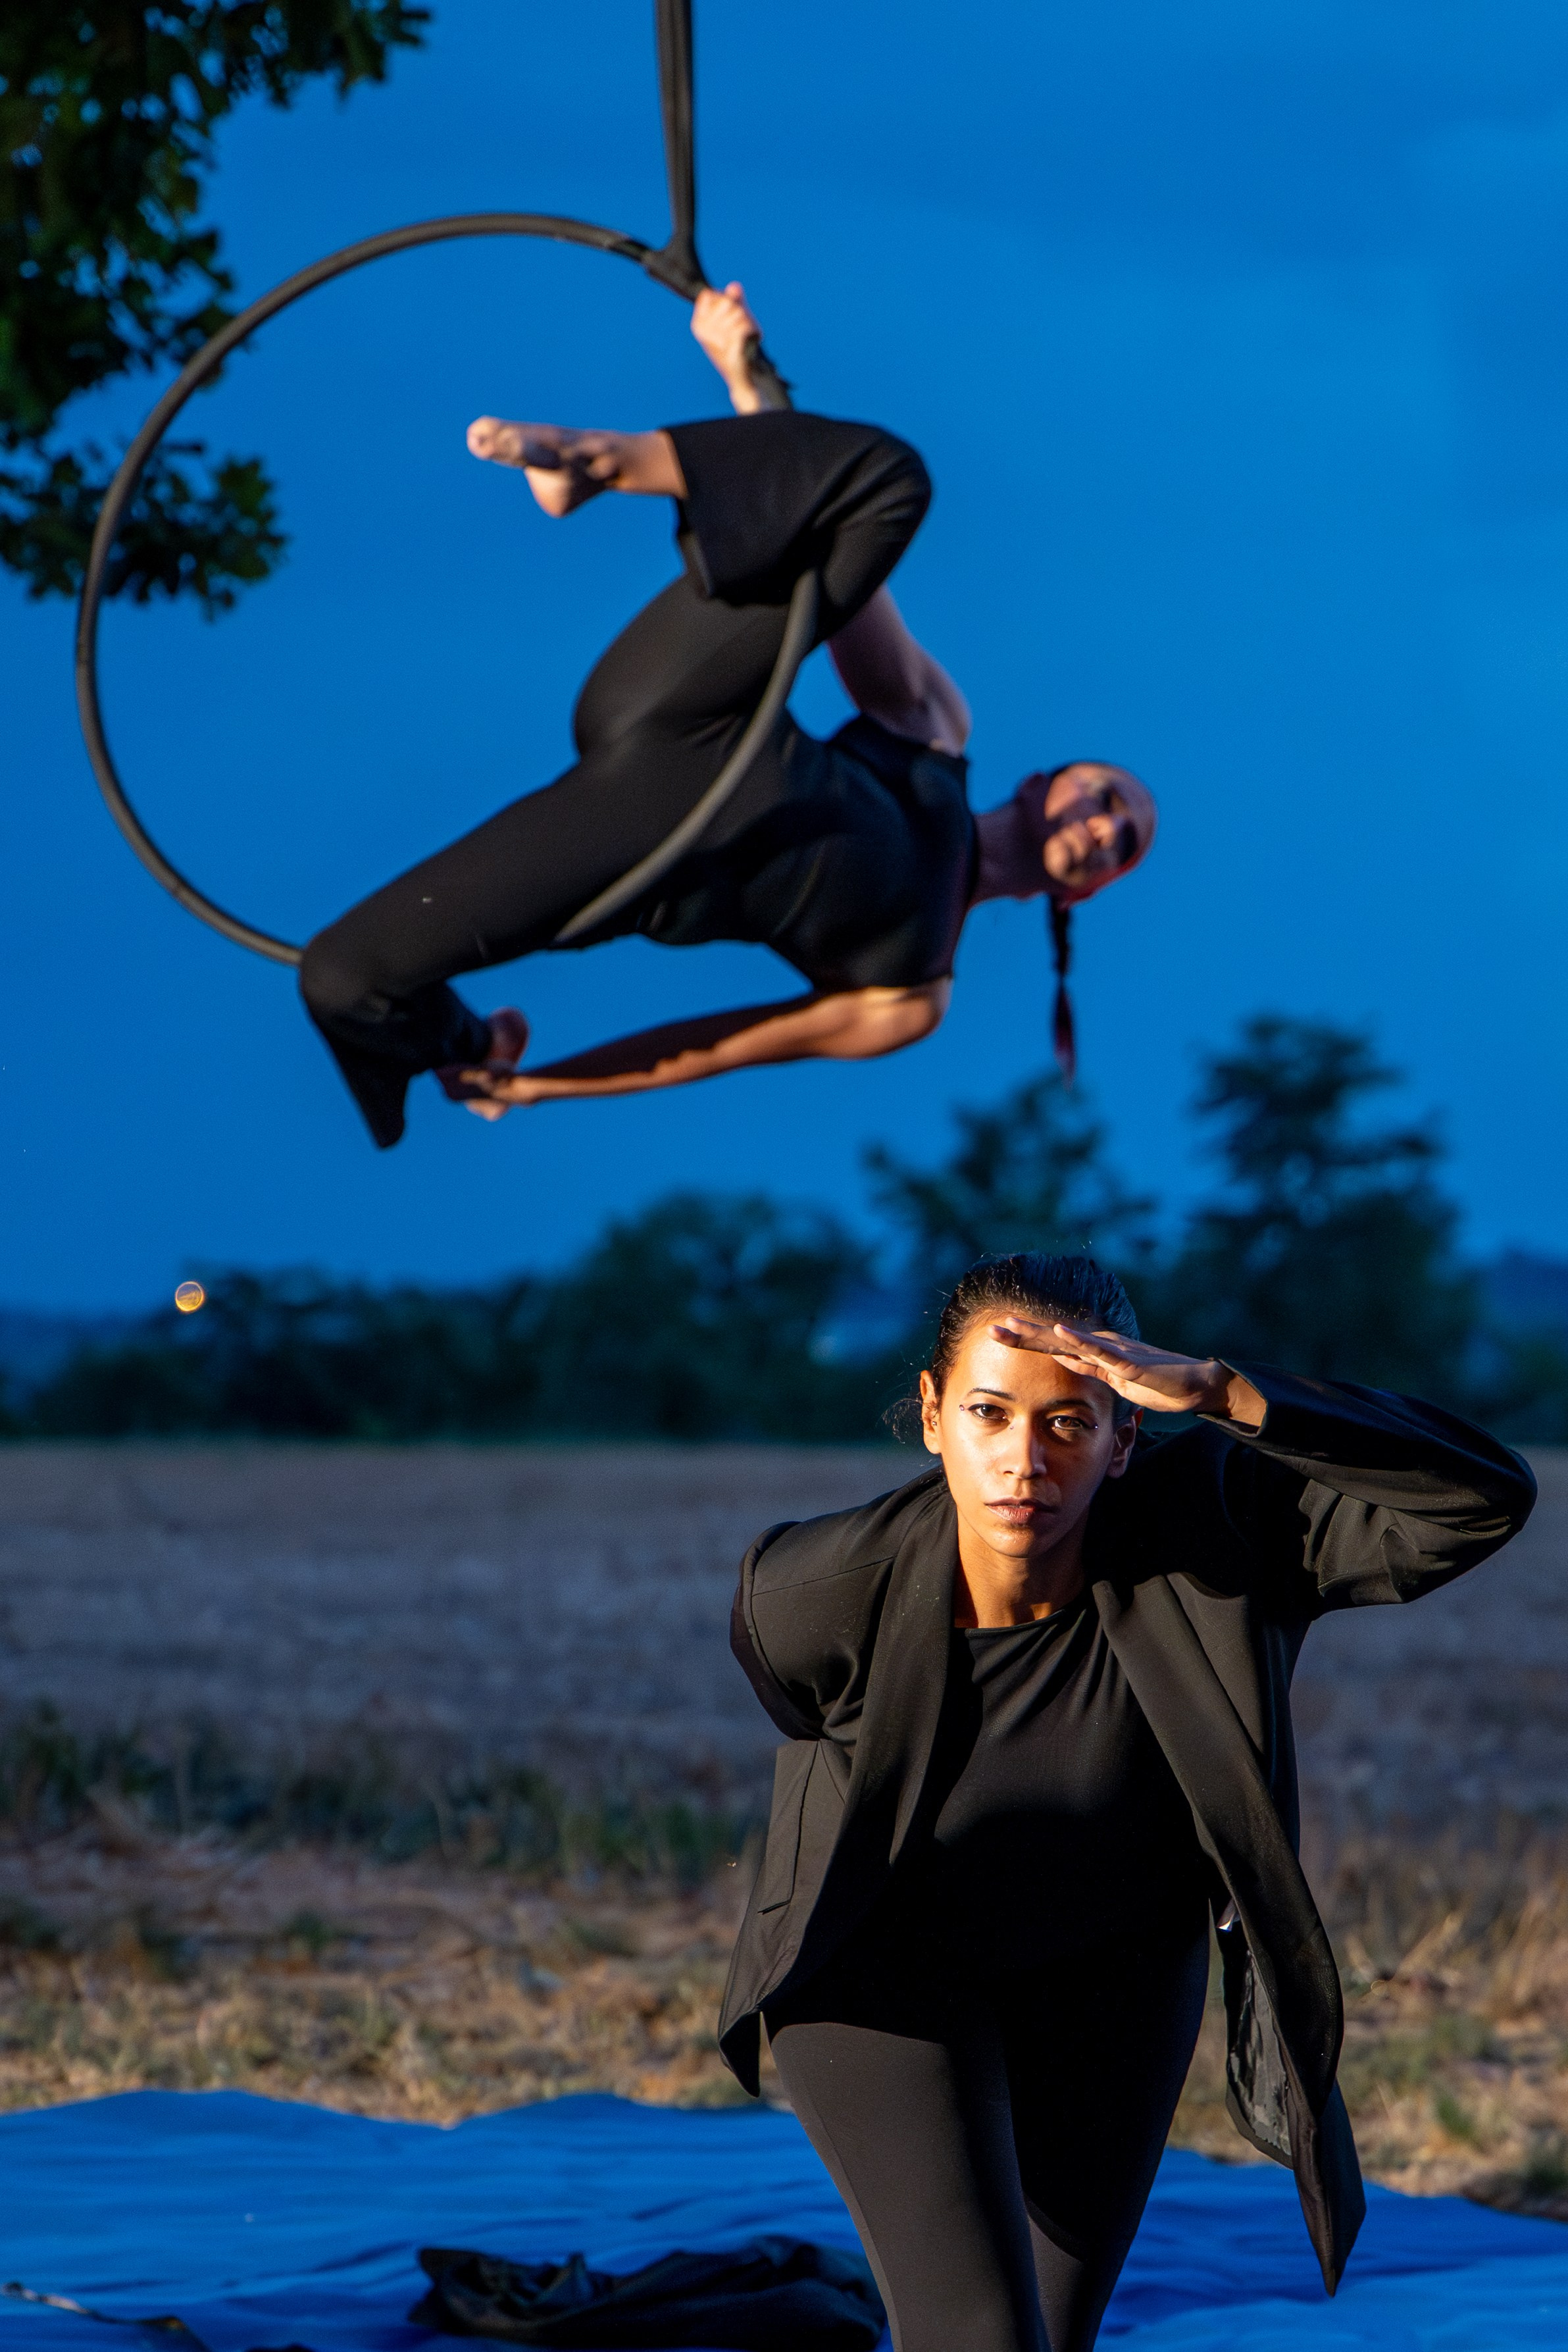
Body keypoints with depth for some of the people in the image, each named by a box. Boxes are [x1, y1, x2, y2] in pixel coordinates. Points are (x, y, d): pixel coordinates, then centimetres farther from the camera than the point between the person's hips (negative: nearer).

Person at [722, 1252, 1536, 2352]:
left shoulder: (1205, 1532, -31)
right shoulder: (817, 1594, -29)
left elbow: (1486, 1497, -43)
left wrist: (1216, 1392, -50)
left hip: (1111, 1971, 2)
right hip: (887, 1964, -2)